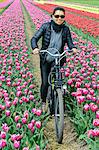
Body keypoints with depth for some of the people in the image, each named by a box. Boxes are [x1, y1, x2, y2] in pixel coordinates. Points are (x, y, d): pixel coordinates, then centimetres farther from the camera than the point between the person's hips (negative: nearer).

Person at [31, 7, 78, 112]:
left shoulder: (66, 29, -2)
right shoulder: (46, 26, -9)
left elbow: (69, 42, 0)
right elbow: (34, 38, -11)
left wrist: (73, 48, -23)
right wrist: (35, 48, -31)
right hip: (46, 59, -2)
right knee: (45, 83, -3)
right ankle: (43, 102, 22)